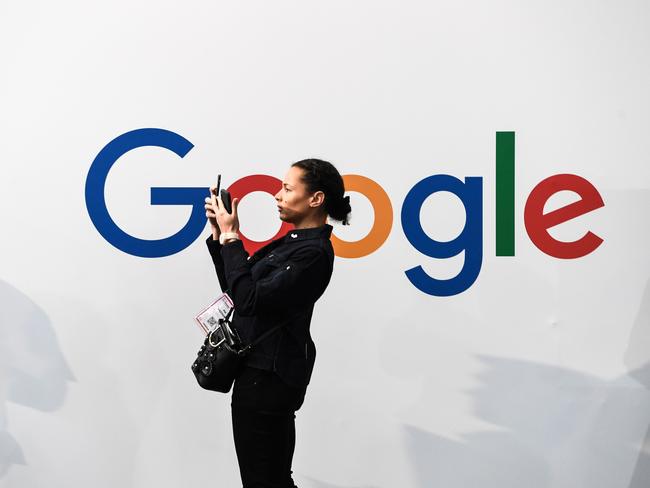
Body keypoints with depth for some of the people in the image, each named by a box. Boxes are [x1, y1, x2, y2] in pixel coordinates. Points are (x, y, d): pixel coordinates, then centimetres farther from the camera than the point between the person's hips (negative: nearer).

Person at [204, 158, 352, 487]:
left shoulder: (313, 253, -19)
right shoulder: (292, 241, 12)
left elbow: (249, 300, -25)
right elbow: (235, 287, 15)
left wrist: (231, 238, -18)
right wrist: (219, 234, 5)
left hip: (267, 376, -10)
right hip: (266, 368, 10)